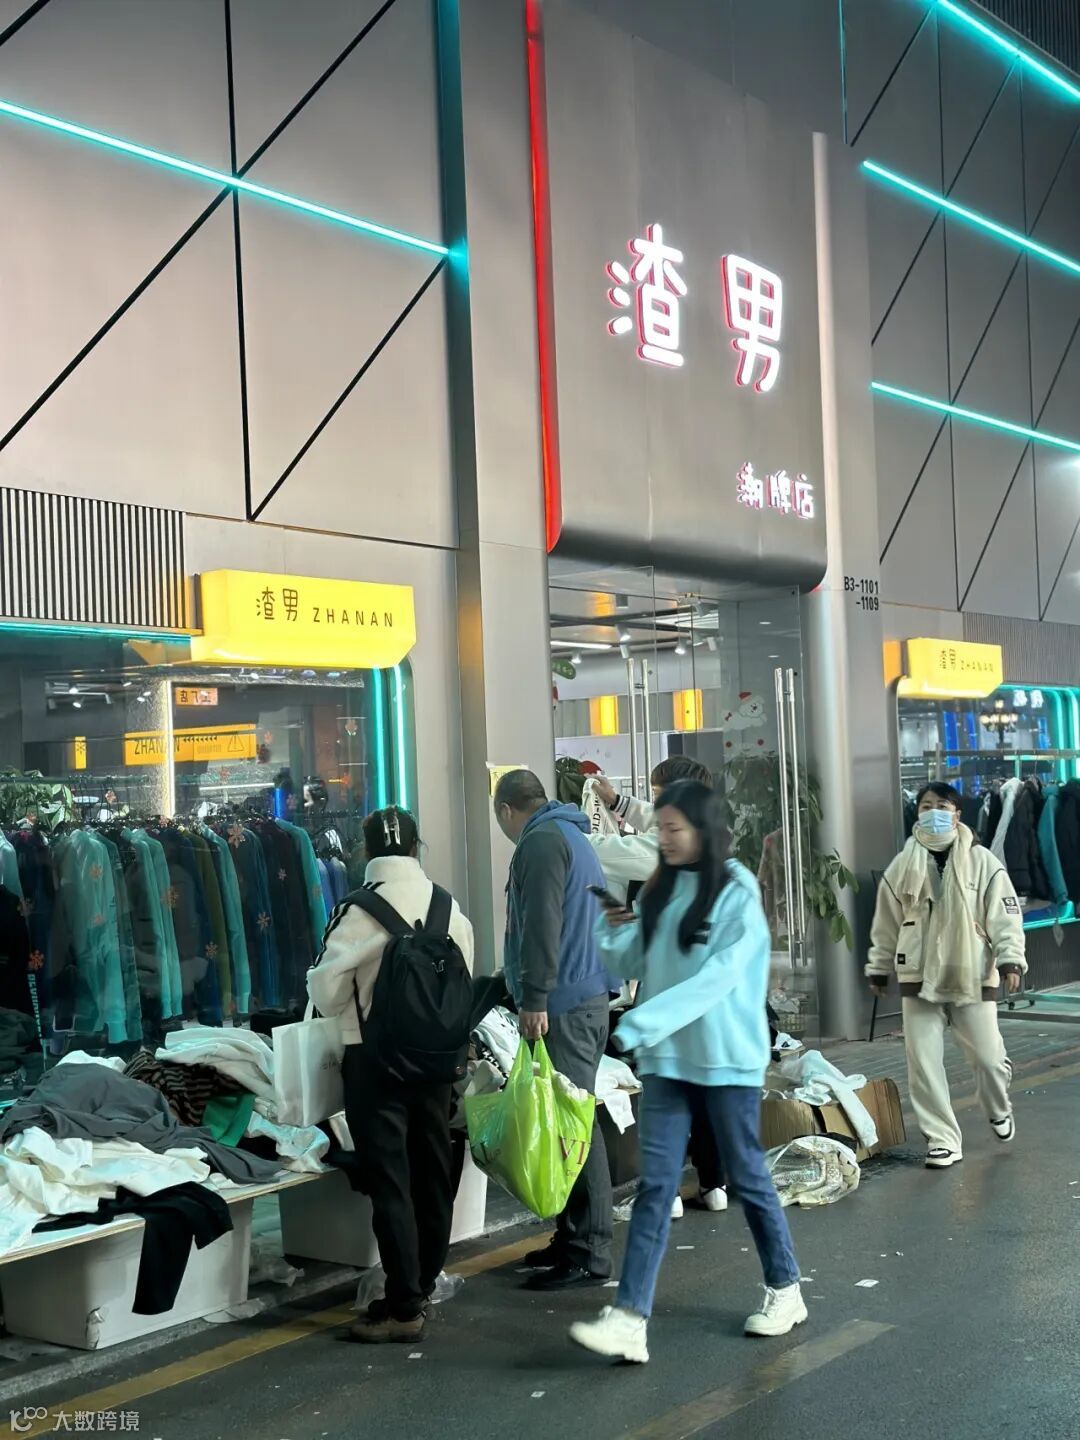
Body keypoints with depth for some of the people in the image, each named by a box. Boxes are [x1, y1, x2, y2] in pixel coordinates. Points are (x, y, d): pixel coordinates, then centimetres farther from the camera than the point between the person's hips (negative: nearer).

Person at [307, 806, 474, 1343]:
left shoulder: (358, 910, -15)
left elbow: (326, 992, -11)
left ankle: (403, 1308, 1)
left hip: (375, 1057, -5)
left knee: (389, 1181, -1)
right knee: (432, 1173, 15)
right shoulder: (448, 905, 1)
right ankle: (422, 1287, 27)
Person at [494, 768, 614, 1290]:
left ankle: (590, 1252, -4)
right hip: (588, 996, 10)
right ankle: (574, 1236, 21)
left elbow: (541, 924, -19)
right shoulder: (571, 835, 22)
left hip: (564, 1006, -10)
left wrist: (534, 998, -21)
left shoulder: (541, 840, -9)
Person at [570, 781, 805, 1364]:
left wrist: (640, 1023, -27)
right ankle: (630, 1319, -4)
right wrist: (615, 930, -8)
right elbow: (635, 966, 14)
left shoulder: (737, 891, -11)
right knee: (655, 1184, 0)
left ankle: (784, 1291, 29)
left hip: (726, 1057, -5)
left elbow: (719, 975, -21)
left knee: (746, 1177, 9)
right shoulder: (658, 891, 8)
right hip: (666, 1057, 5)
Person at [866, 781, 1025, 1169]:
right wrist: (879, 968, 14)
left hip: (972, 977, -2)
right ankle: (943, 1140, 12)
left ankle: (999, 1110, 37)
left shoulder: (982, 861, -3)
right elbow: (886, 923, 11)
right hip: (919, 978, 2)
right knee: (923, 1063, -1)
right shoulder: (903, 865, 3)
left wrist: (1010, 959, -15)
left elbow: (1005, 915, -5)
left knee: (987, 1056, 4)